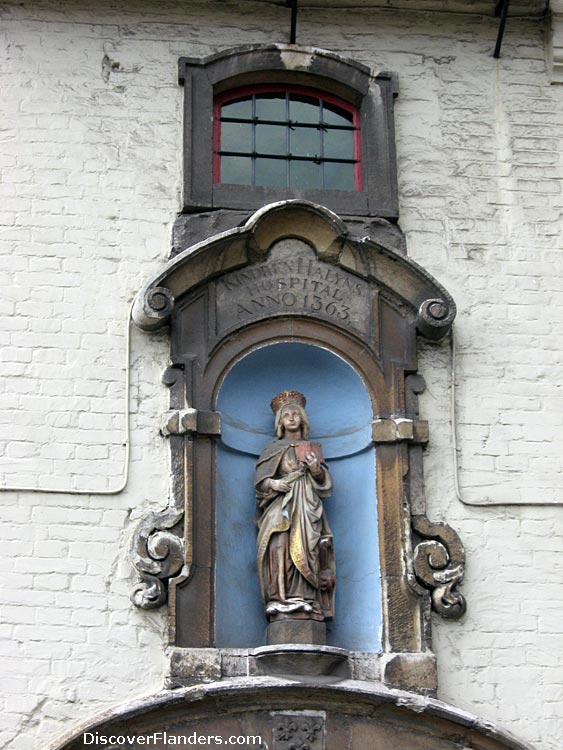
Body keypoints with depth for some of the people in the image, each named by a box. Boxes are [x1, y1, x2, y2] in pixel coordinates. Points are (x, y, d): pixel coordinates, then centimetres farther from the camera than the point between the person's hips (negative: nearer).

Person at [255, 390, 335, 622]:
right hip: (280, 506, -1)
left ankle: (304, 602, -19)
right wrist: (272, 483, -11)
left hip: (307, 507, 1)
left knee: (304, 549, -14)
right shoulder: (272, 448, 17)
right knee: (279, 547, -20)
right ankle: (280, 600, -25)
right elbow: (260, 479, 9)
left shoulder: (312, 448, 21)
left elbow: (324, 481, 16)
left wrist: (317, 470, -4)